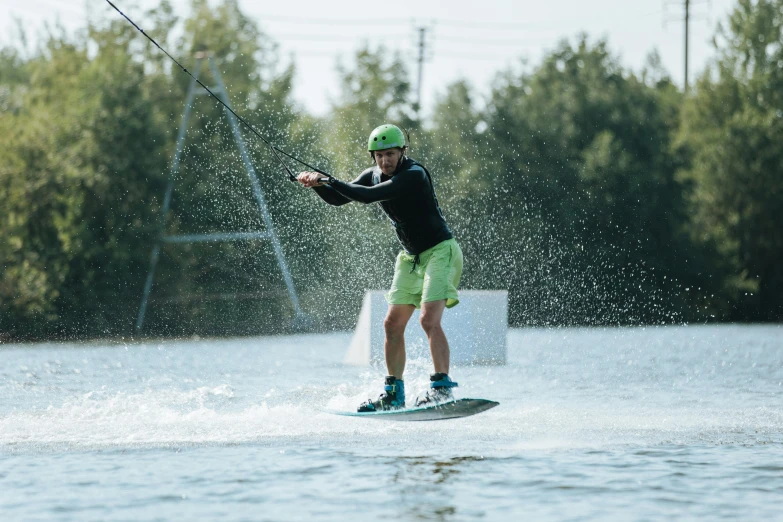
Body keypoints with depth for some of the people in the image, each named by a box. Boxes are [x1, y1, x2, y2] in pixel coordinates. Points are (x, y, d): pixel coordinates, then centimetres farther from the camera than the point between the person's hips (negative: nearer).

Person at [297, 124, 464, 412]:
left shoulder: (414, 175, -23)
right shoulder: (374, 175, 2)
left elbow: (367, 196, -32)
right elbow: (337, 198, 7)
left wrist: (327, 180, -27)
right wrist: (318, 184, -14)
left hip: (440, 251, -8)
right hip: (411, 257, 8)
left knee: (430, 319, -23)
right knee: (393, 324, 3)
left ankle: (442, 387, -23)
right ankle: (393, 394, 10)